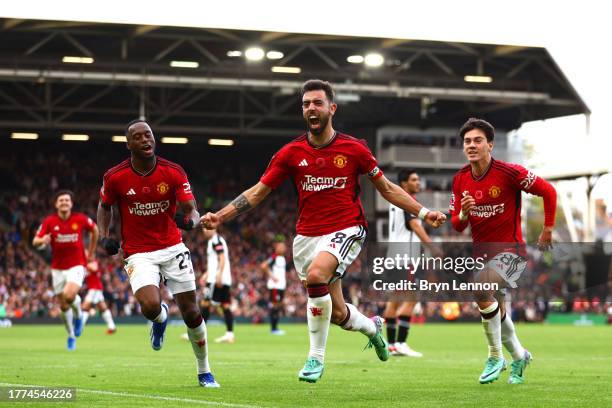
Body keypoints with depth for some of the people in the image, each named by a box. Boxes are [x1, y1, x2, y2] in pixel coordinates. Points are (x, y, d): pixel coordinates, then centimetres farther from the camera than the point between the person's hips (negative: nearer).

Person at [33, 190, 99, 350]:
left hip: (76, 266, -2)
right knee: (63, 306, 5)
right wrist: (43, 240, -32)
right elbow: (35, 242, -8)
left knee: (69, 296, -27)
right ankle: (71, 336, 27)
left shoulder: (80, 219, -7)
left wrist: (91, 253, 14)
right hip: (58, 268, 2)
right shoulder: (49, 221, -7)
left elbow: (95, 229, 12)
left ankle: (78, 314, 7)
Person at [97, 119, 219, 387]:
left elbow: (191, 210, -6)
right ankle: (161, 317, 15)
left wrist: (189, 220, -30)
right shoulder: (115, 177, -7)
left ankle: (204, 371, 23)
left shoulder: (174, 172, -7)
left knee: (191, 312, 2)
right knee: (150, 306, -26)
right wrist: (104, 236, -4)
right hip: (138, 253, -1)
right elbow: (105, 206, 12)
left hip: (173, 248, 1)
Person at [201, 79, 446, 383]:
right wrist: (219, 216, -8)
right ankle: (371, 326, 43)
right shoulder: (291, 153, 1)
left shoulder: (354, 149, -3)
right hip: (307, 236, 3)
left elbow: (386, 188, 7)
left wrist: (423, 213, -1)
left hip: (346, 230, -3)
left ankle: (316, 357, -18)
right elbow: (258, 192, 3)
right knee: (337, 314, 5)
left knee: (316, 274, -33)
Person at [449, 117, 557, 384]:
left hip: (510, 250, -7)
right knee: (496, 310, 19)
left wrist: (548, 229, -7)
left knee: (481, 287, -31)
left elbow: (548, 191, -9)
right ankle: (519, 356, 46)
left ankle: (496, 357, -15)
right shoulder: (460, 180, -1)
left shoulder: (509, 172, -18)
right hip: (481, 252, 7)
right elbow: (457, 226, 4)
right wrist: (463, 213, -19)